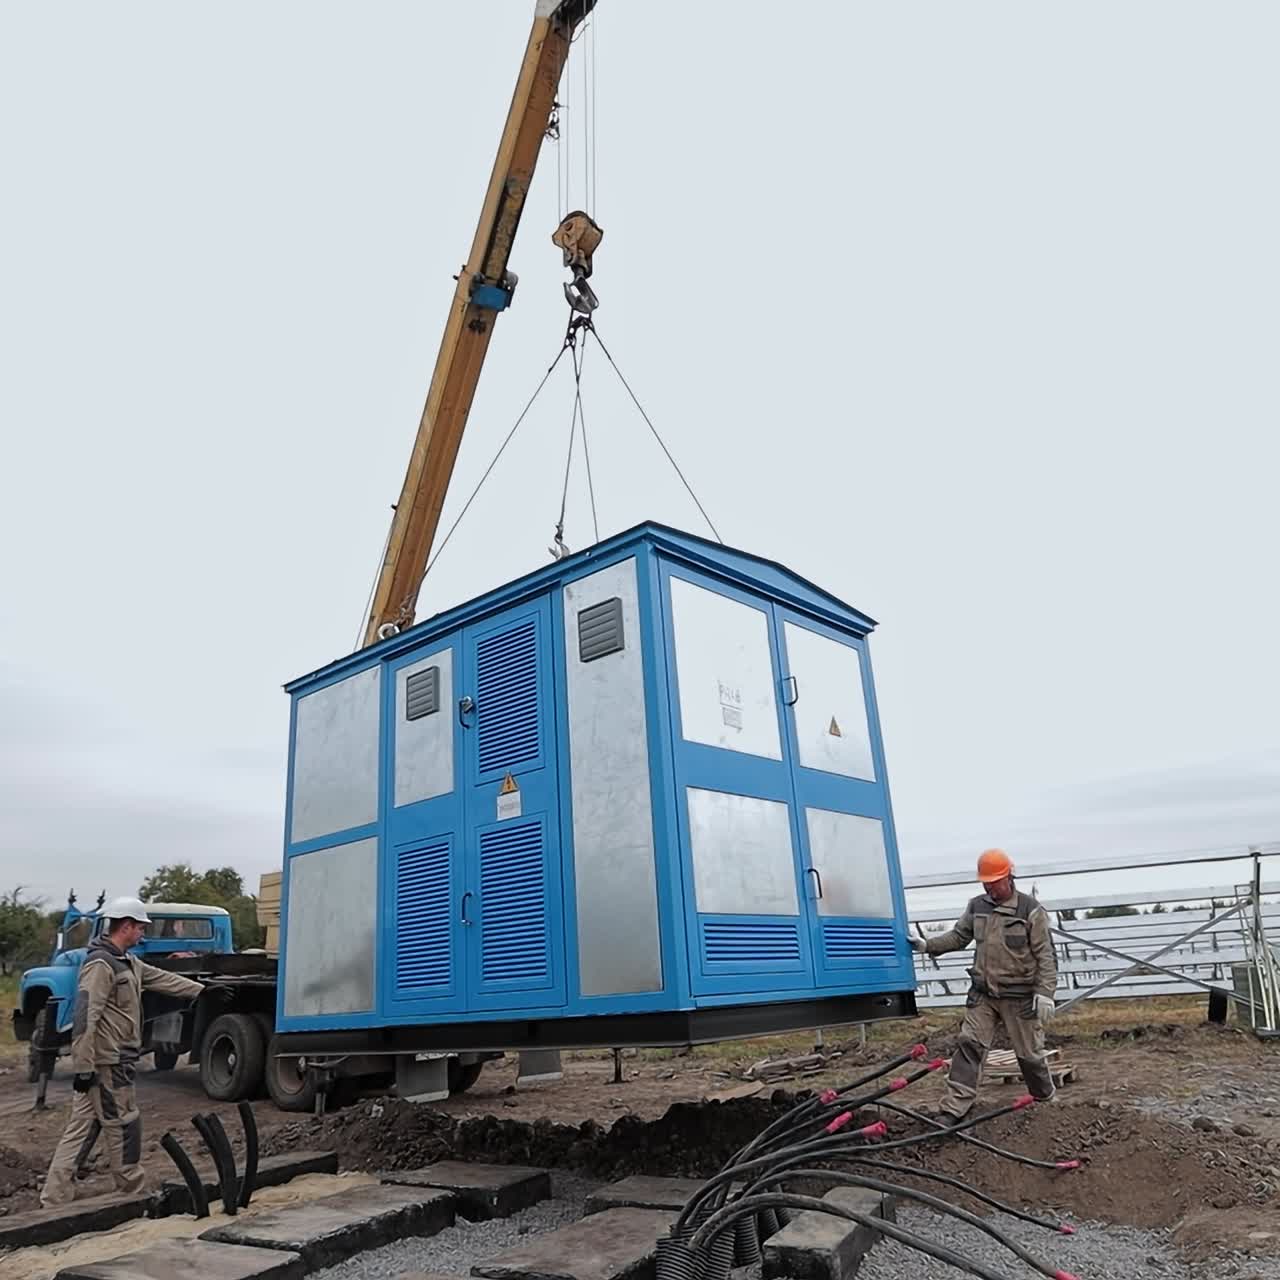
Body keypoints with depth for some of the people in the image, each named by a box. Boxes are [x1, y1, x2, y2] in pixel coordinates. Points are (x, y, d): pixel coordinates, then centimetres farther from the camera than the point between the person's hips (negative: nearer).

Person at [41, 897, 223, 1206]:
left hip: (114, 1059, 10)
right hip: (107, 1062, -10)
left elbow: (161, 978, 23)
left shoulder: (126, 961, 13)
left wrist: (201, 989, 28)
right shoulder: (101, 964, -19)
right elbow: (85, 1017, -23)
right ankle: (131, 1190, 16)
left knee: (82, 1127, 11)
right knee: (123, 1124, 3)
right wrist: (83, 1067, -23)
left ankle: (55, 1197, 16)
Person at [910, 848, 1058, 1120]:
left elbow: (1045, 956, -11)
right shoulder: (976, 907, 4)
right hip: (983, 993, 4)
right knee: (969, 1045, -3)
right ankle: (954, 1108, -2)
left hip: (1019, 997, -4)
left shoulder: (1031, 910, -10)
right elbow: (958, 937, 11)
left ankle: (1046, 1099, 38)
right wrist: (927, 945, -2)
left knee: (1029, 1052, 11)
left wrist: (1044, 993, -18)